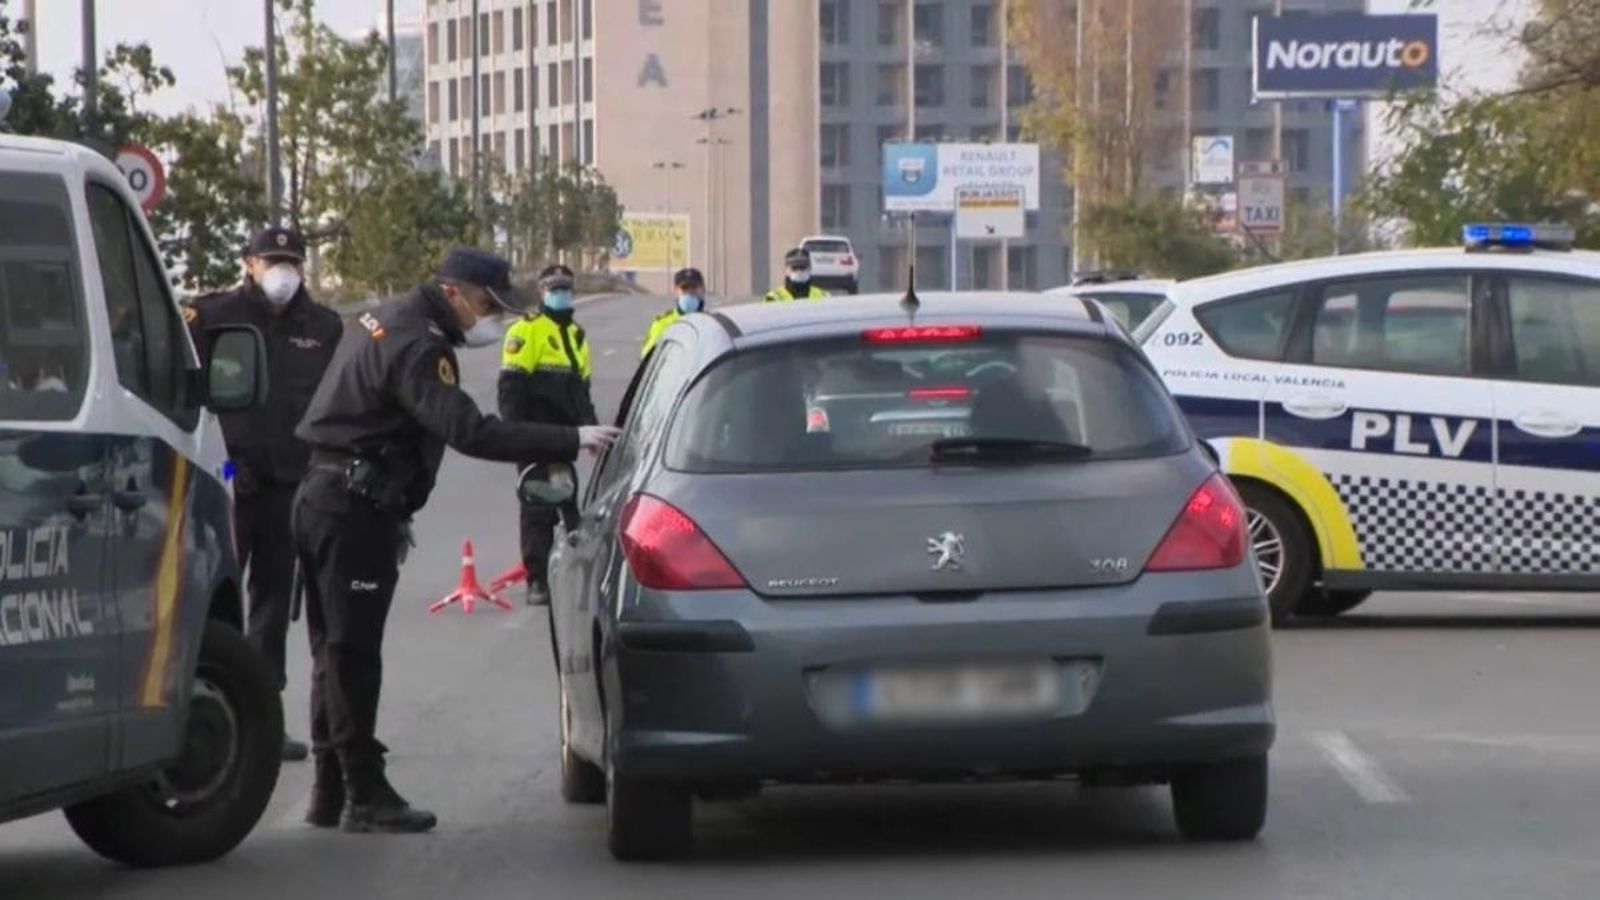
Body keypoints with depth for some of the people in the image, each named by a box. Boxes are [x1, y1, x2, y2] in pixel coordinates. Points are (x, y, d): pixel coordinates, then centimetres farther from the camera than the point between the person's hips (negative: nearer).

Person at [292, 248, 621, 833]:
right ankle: (365, 796, -5)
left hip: (324, 499, 11)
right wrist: (570, 441, -30)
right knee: (354, 653, -7)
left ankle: (330, 793, 18)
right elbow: (470, 432, -29)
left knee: (337, 650, 14)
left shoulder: (385, 321, 16)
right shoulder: (415, 346, -18)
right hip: (355, 507, -11)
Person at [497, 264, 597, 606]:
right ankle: (537, 580, -7)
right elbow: (511, 386, -10)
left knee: (563, 504, 10)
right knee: (537, 506, -6)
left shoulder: (576, 335, 20)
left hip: (564, 436, 7)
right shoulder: (527, 330, -5)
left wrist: (589, 427, 21)